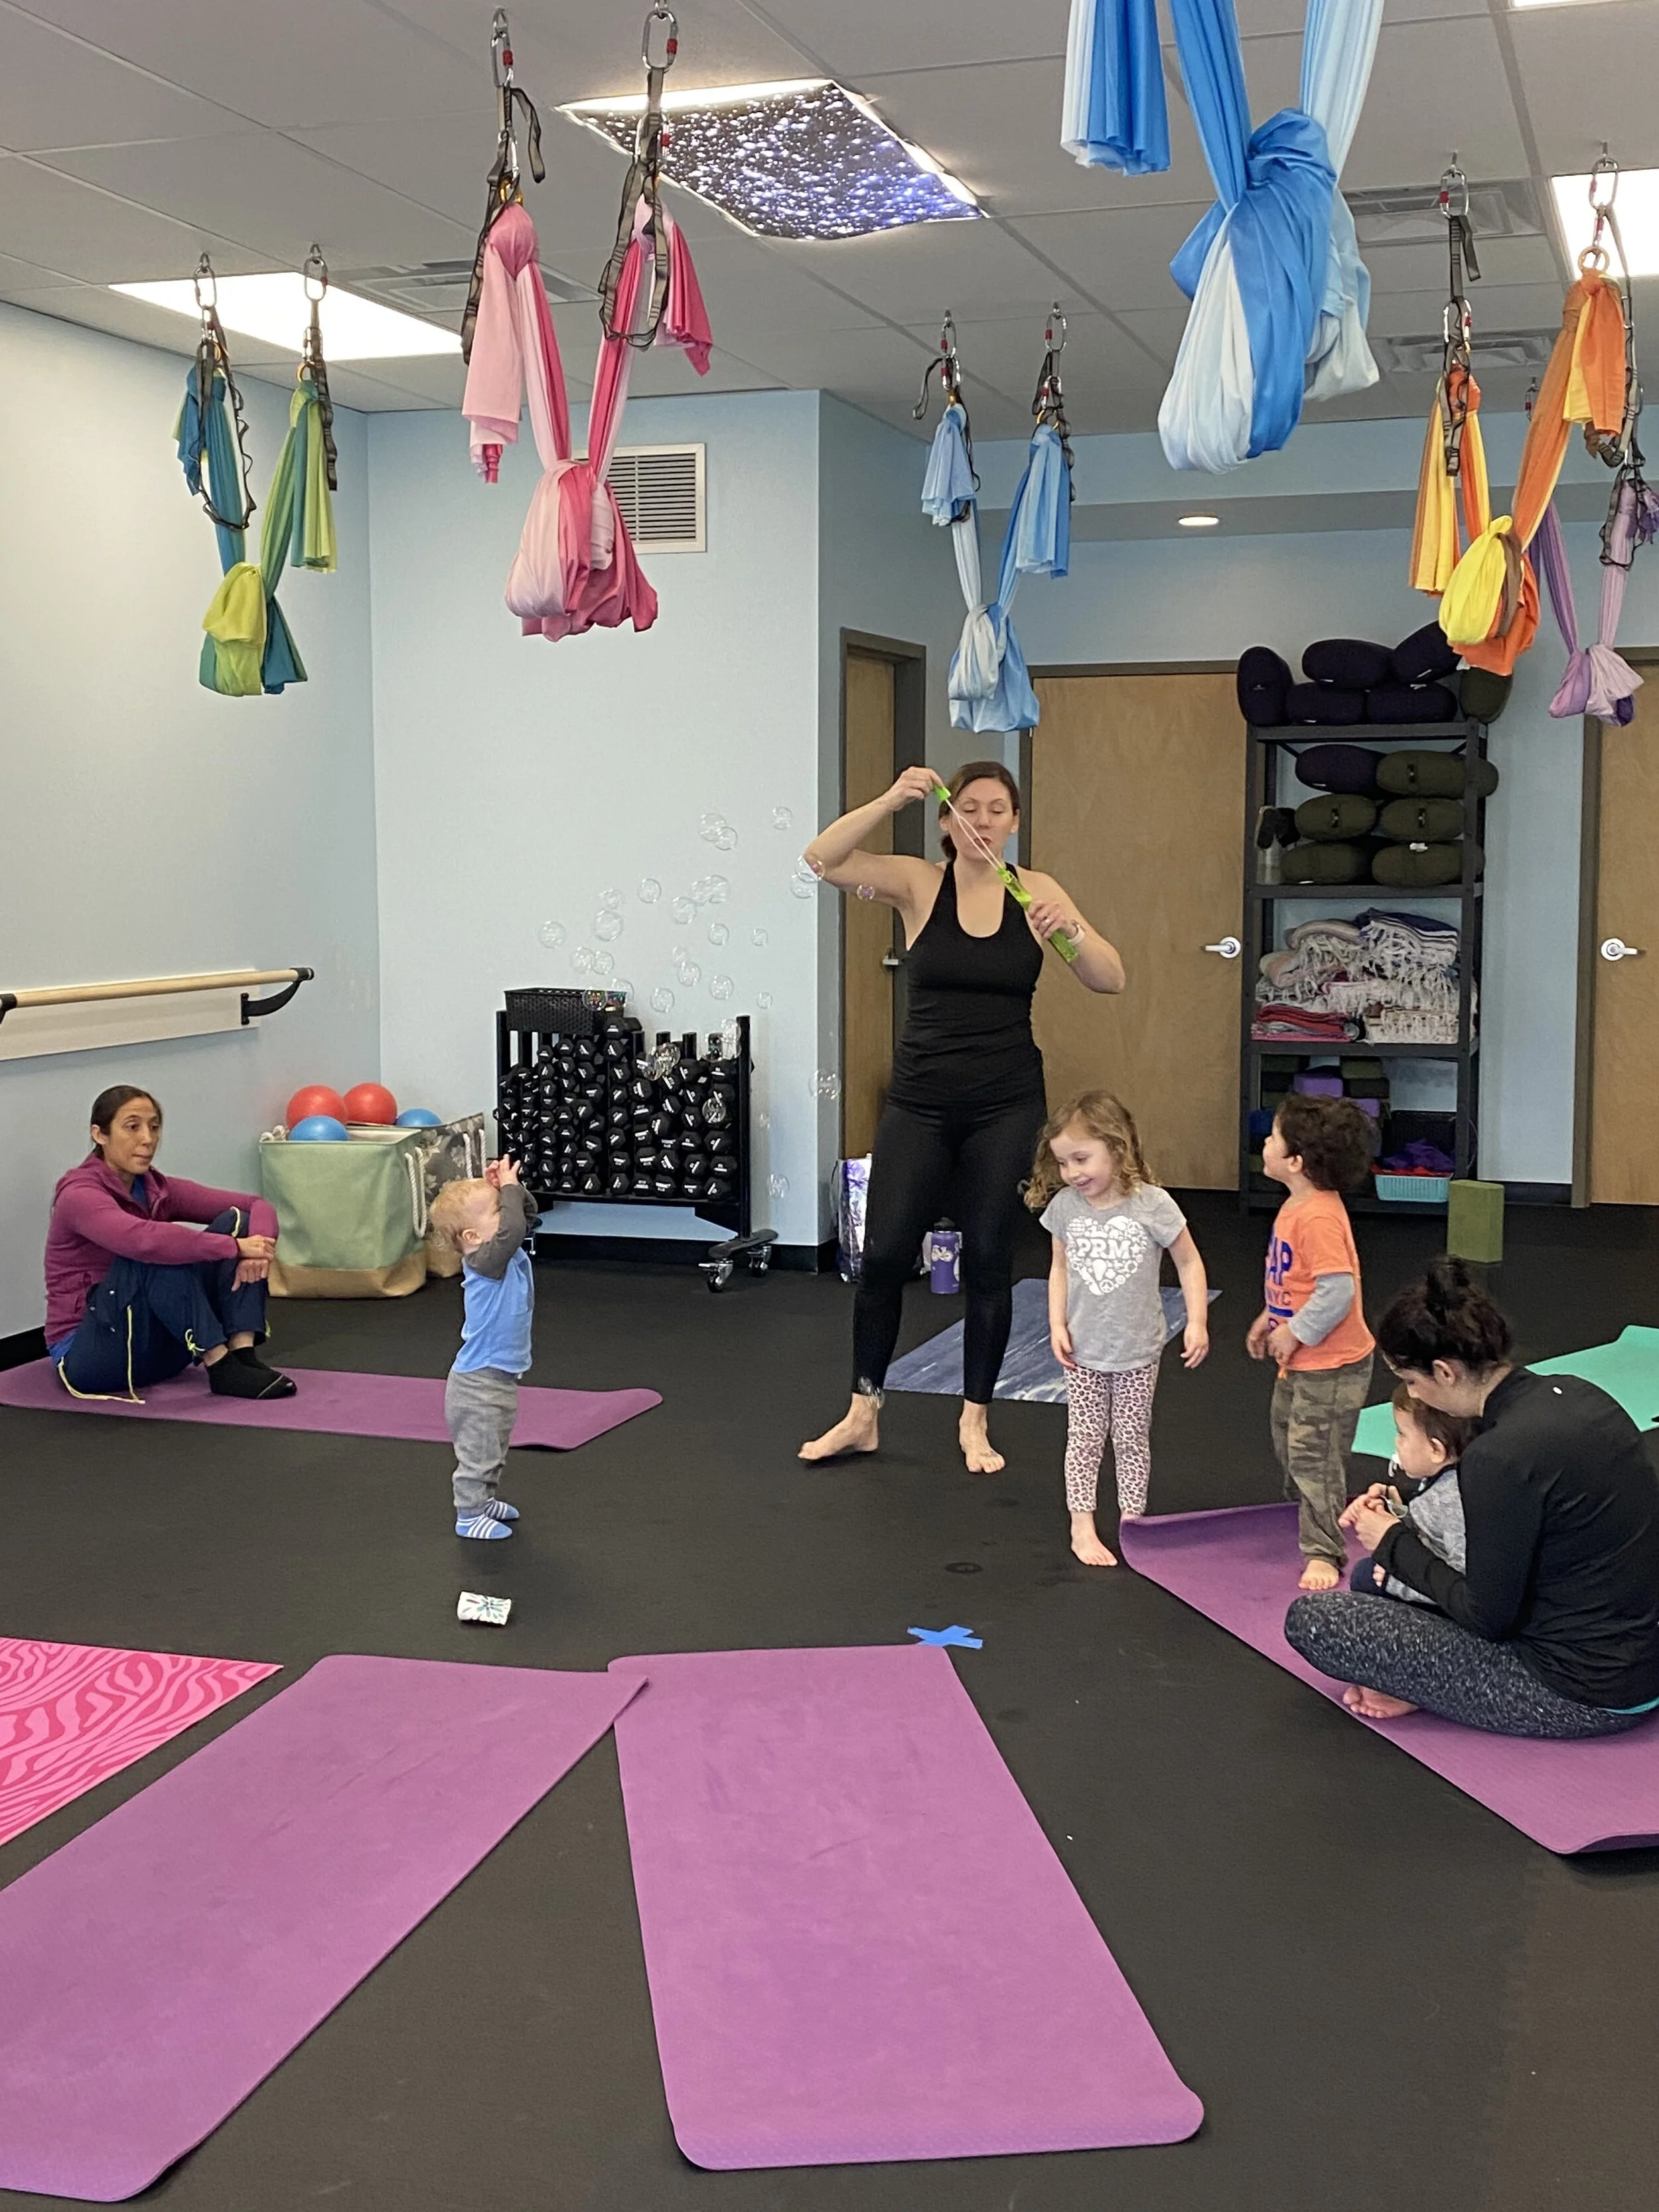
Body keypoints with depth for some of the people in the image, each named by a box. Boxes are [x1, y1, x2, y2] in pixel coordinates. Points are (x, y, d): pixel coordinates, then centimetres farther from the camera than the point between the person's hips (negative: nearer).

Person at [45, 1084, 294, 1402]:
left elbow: (258, 1207, -2)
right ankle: (221, 1367, -29)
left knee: (236, 1222, -8)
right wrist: (235, 1247, -35)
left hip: (156, 1349, 7)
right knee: (160, 1252, -33)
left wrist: (257, 1246, -25)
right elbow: (145, 1240, -38)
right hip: (88, 1355, -7)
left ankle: (243, 1354, -24)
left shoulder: (157, 1190, 5)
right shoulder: (80, 1195, -17)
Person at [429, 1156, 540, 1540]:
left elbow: (528, 1216, 12)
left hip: (500, 1376, 10)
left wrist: (510, 1187, -5)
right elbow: (511, 1229, -41)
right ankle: (469, 1516, 14)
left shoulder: (505, 1252, 1)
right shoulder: (483, 1261, -25)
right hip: (479, 1382, -10)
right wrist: (509, 1187, -30)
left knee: (495, 1448, 24)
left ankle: (483, 1500, 40)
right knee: (478, 1451, 3)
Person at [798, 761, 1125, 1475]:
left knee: (989, 1261, 5)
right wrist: (891, 801, -28)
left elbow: (1110, 980, -5)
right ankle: (862, 1414, 15)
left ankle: (975, 1421, 19)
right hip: (919, 1099, 0)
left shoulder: (1037, 892, 0)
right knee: (884, 1253, 0)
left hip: (1006, 1102, 0)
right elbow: (822, 860, -17)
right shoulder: (919, 884, -2)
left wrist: (1071, 931, -24)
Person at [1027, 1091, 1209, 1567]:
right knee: (1084, 1438, 6)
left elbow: (1189, 1262, -5)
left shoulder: (1152, 1205, -16)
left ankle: (1131, 1522, 21)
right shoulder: (1064, 1207, -7)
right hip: (1083, 1350, 2)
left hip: (1138, 1351, -2)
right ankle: (1082, 1529, 13)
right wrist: (1057, 1324, -3)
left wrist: (1197, 1322, -9)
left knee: (1131, 1437, 9)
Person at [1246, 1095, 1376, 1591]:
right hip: (1300, 1361, 11)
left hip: (1331, 1365, -11)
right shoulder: (1296, 1205, 3)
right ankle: (1307, 1513, 48)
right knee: (1288, 1434, 26)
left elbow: (1337, 1290, -33)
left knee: (1313, 1452, -4)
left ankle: (1324, 1553, 7)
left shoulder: (1318, 1218, -30)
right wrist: (1269, 1318, 17)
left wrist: (1294, 1333, -24)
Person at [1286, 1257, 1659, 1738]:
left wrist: (1395, 1545, -2)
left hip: (1582, 1698, -9)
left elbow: (1489, 1617, -16)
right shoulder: (1574, 1394, 1)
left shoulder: (1499, 1457, -25)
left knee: (1310, 1621, -11)